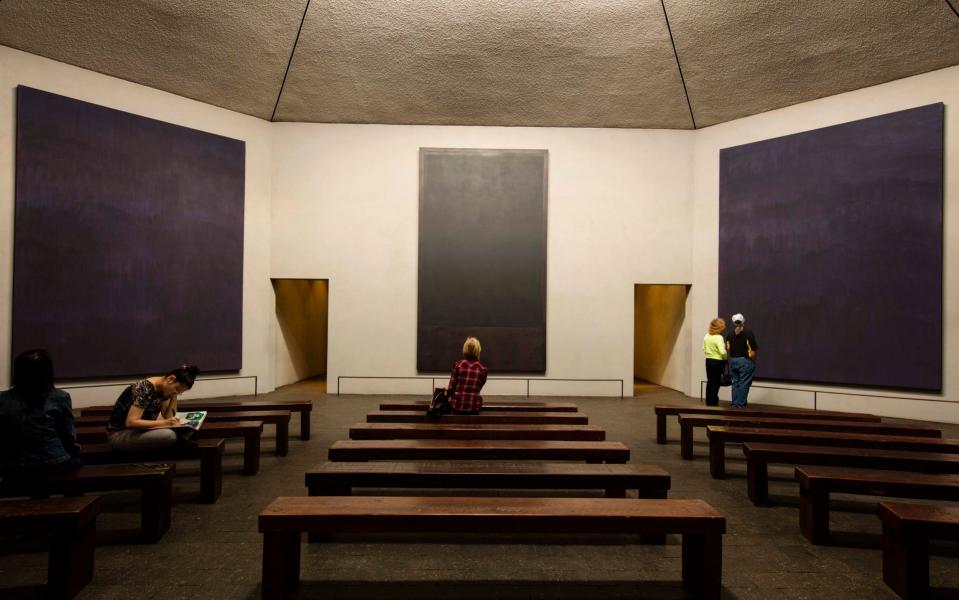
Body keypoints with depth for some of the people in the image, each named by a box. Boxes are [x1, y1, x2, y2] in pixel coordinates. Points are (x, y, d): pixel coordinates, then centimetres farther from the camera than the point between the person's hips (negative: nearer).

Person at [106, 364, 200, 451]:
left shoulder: (163, 388, 0)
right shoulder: (145, 389, -26)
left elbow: (168, 416, -2)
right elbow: (131, 422, -32)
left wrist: (174, 395, -12)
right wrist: (164, 423, -36)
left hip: (139, 430, 9)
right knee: (169, 435, -31)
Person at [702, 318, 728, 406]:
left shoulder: (706, 336, 3)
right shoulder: (719, 337, -18)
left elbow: (704, 349, 10)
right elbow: (722, 352, -23)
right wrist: (725, 358, -6)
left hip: (708, 360, 6)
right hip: (718, 362, -6)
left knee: (709, 381, 13)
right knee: (716, 382, 4)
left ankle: (708, 401, 18)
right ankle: (713, 401, 9)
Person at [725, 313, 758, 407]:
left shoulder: (729, 334, 4)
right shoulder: (749, 333, -11)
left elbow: (728, 349, 4)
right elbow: (753, 350, -12)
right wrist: (753, 362, 1)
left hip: (733, 361, 5)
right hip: (745, 361, -5)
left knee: (735, 382, 13)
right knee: (744, 383, 1)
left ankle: (734, 403, 15)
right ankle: (740, 404, 2)